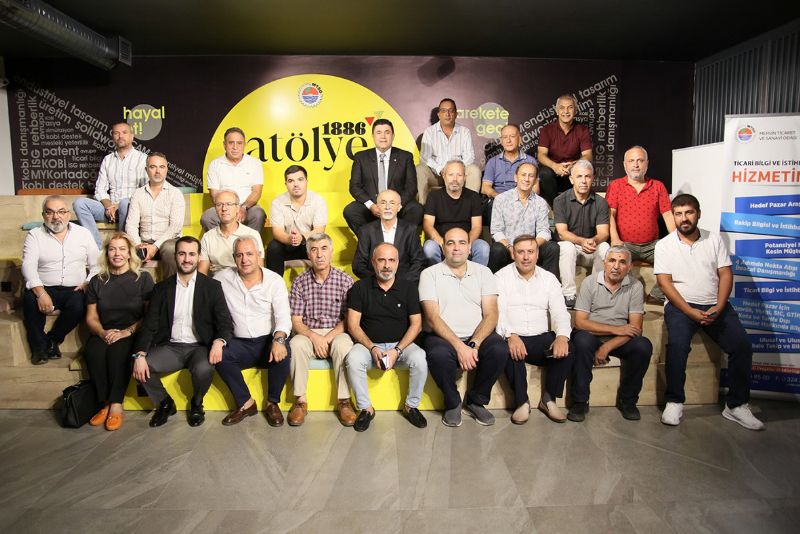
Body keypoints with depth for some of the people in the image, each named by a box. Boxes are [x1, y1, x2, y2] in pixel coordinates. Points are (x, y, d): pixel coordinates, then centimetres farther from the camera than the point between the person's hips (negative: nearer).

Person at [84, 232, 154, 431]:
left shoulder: (143, 279, 2)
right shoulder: (97, 282, 13)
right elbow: (91, 318, 10)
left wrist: (126, 332, -17)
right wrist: (103, 332, -12)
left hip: (133, 335, -3)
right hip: (103, 335, 3)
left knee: (118, 349, -34)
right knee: (93, 350, -30)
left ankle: (116, 405, -22)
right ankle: (105, 404, -17)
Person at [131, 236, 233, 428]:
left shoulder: (212, 286, 3)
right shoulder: (162, 288, 8)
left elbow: (225, 322, -3)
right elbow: (149, 324, 2)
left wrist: (219, 341, -26)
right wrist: (140, 355, -15)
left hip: (200, 347, -2)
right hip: (170, 347, 3)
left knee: (204, 369, -33)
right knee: (139, 367, -23)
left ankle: (196, 404, 3)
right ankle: (165, 403, 7)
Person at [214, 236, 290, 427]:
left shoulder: (275, 280, -3)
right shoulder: (222, 278, 3)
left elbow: (283, 317, -12)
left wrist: (279, 340, -32)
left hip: (268, 341, -2)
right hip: (240, 344, 2)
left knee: (282, 353, -32)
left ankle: (272, 403, -6)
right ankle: (246, 403, -7)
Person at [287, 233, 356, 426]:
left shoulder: (345, 280, -1)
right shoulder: (299, 282, 3)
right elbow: (296, 321, 0)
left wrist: (328, 337, -16)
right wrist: (314, 337, -18)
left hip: (336, 332, -1)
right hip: (308, 333, 1)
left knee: (343, 345, -34)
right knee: (296, 344, -31)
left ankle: (344, 401, -21)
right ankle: (300, 400, -17)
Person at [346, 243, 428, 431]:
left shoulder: (408, 288, 1)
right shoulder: (360, 288, -1)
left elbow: (416, 324, -2)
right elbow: (353, 325, -3)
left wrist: (397, 350, -14)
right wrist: (372, 348, -17)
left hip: (401, 344, 0)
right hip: (368, 344, 0)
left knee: (420, 359, -29)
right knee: (353, 359, -31)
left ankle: (411, 406, -4)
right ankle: (366, 408, -9)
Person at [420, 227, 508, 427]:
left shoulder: (483, 272, 9)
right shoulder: (430, 274, 2)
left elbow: (490, 315, -1)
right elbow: (432, 318, -8)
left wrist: (474, 344, -18)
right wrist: (459, 346, -20)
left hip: (478, 337, 2)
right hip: (443, 337, -2)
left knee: (500, 349, -28)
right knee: (438, 354, -35)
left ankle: (476, 400, -1)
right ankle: (452, 403, -3)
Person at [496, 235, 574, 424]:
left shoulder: (549, 279, 12)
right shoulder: (501, 277, 2)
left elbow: (560, 312, 2)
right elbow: (497, 313, -9)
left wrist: (562, 336, -20)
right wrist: (511, 335, -29)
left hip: (541, 338, 3)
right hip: (512, 338, -3)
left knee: (566, 348, -24)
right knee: (511, 350, -35)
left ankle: (548, 399, -3)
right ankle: (521, 401, -13)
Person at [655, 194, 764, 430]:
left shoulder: (714, 239, 11)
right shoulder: (664, 245, 3)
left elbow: (725, 274, 5)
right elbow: (665, 283, -5)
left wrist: (719, 307, -11)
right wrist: (691, 312, -16)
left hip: (715, 306, 3)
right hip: (681, 305, -3)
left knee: (742, 344, -18)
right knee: (677, 344, -30)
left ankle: (737, 405, -3)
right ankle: (674, 402, -16)